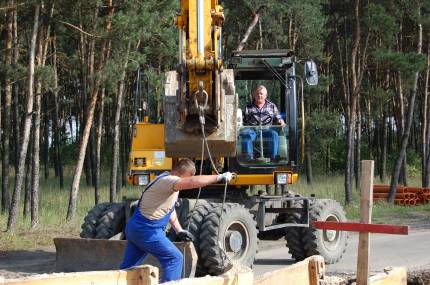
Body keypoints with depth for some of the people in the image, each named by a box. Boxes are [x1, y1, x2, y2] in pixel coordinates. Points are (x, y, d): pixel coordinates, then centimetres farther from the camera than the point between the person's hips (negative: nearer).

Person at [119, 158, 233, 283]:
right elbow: (193, 182, -38)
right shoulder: (167, 180, -21)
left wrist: (179, 230, 21)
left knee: (127, 268, 15)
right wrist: (218, 177, -34)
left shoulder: (169, 181, 11)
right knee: (174, 259, -5)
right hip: (146, 231, -10)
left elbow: (169, 208, 22)